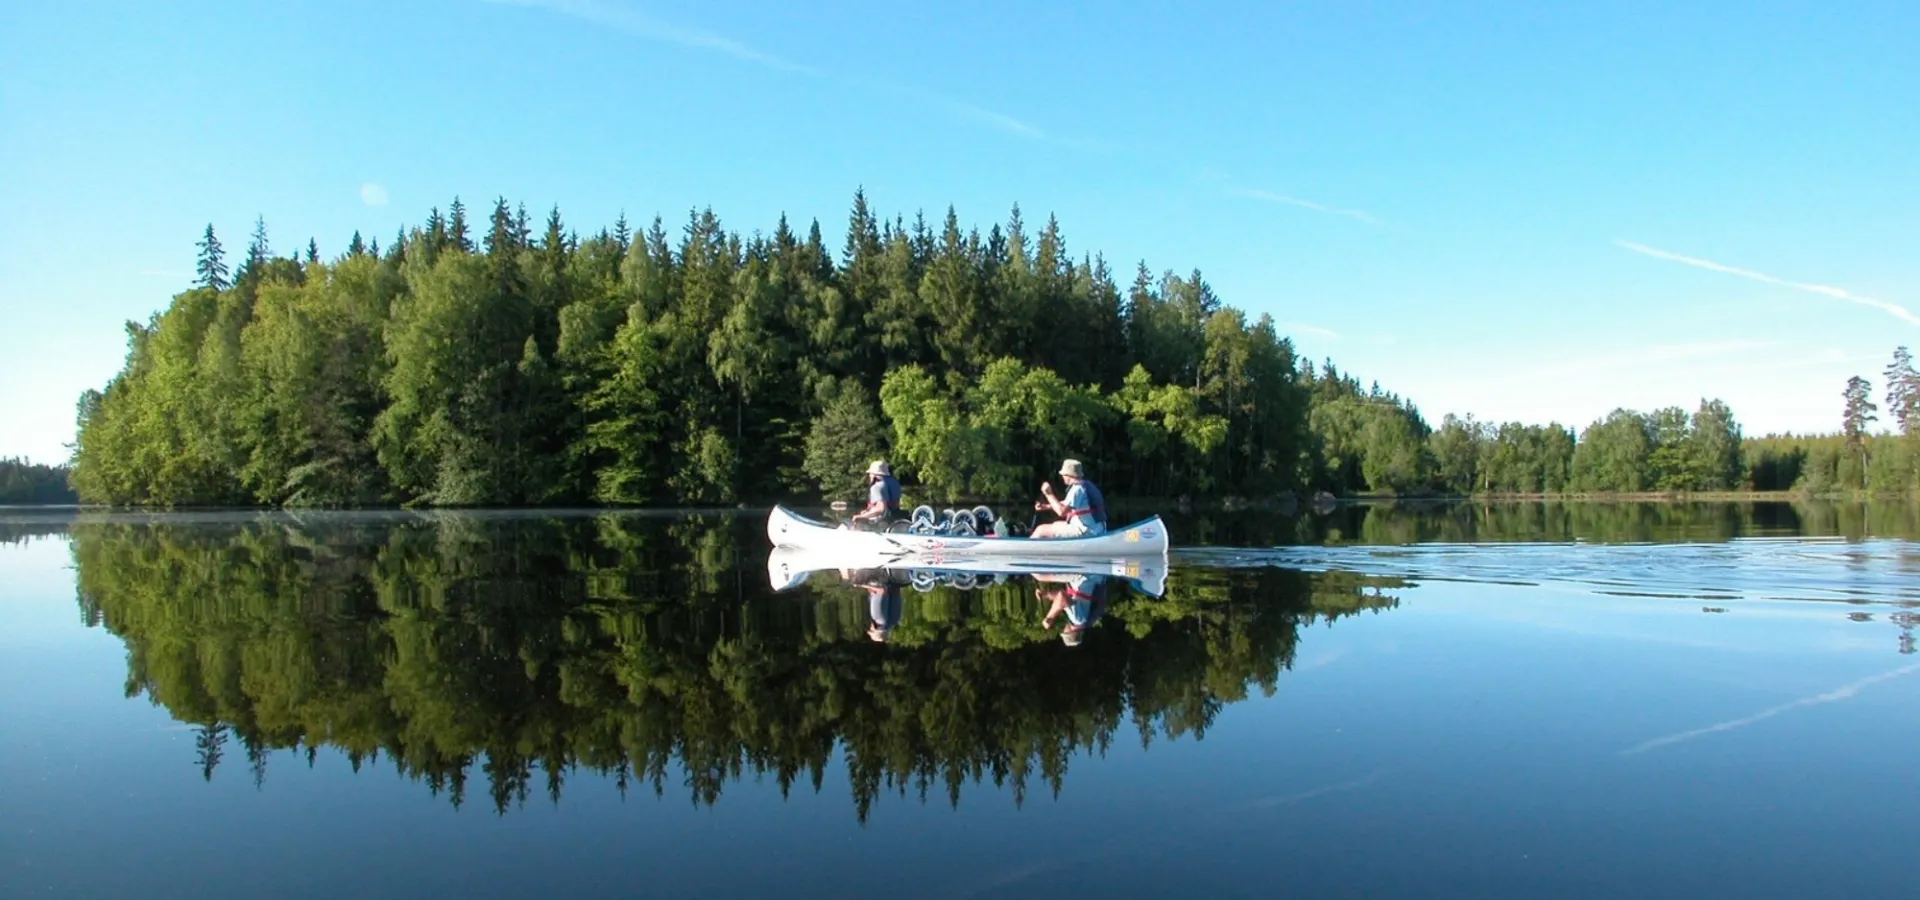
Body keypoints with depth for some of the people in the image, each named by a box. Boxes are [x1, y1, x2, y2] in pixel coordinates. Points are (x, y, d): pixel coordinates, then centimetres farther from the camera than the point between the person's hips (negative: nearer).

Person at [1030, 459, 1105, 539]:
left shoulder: (1077, 489, -18)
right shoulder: (1087, 485, 14)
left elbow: (1062, 512, -25)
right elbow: (1066, 504, 25)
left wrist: (1049, 494, -17)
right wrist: (1047, 506, 19)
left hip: (1084, 532, -11)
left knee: (1041, 530, -7)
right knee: (1056, 524, 31)